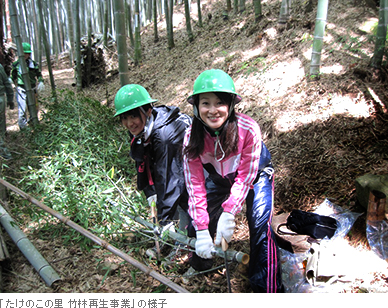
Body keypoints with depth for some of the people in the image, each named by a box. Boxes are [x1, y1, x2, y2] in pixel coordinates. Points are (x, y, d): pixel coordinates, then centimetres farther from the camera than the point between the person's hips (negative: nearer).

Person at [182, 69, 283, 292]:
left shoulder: (248, 129, -34)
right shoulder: (192, 138, -26)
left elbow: (245, 176, -26)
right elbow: (195, 184, -22)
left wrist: (229, 213, -33)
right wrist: (202, 230, -25)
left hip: (255, 175, -2)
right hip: (219, 179, 3)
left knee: (260, 227, -19)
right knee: (196, 226, -4)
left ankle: (268, 288, -1)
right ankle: (204, 253, 32)